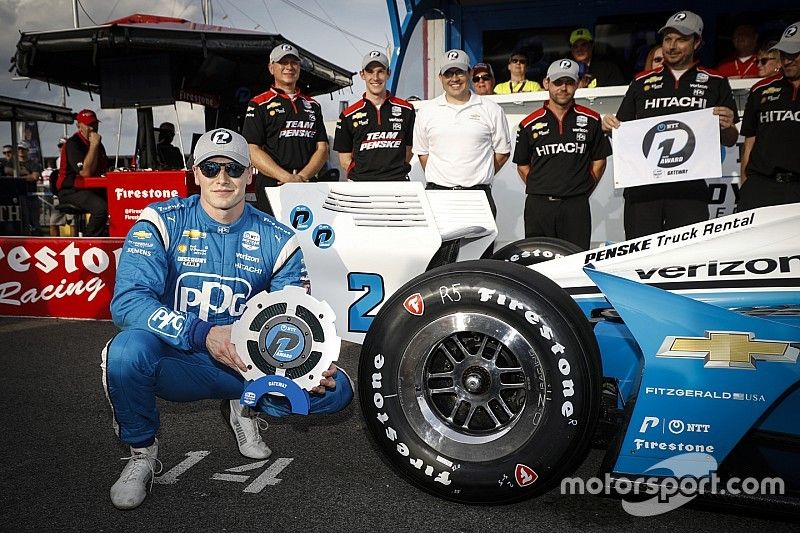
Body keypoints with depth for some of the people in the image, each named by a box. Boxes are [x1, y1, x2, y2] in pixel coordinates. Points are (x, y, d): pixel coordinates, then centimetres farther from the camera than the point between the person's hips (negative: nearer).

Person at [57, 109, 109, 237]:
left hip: (92, 189, 8)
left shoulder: (97, 143, 14)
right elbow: (85, 172, -24)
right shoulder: (73, 144, -12)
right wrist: (94, 145, -20)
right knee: (101, 207, -33)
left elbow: (104, 169, 27)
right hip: (71, 191, -8)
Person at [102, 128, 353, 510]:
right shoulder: (162, 222, -8)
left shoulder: (276, 240, -2)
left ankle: (245, 405, 12)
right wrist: (201, 334, -34)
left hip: (247, 364, 2)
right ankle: (141, 451, -4)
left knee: (336, 390, -17)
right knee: (129, 348, -36)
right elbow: (127, 301, -19)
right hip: (177, 361, -1)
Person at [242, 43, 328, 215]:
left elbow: (322, 149, 11)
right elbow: (252, 151, -5)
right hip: (271, 188, -3)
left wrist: (302, 177, -7)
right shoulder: (259, 104, 6)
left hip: (308, 187, 4)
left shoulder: (312, 105, 19)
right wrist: (287, 177, -16)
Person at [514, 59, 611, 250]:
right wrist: (541, 191, 4)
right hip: (538, 206, 0)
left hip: (576, 207, 0)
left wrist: (582, 191, 5)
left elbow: (599, 161, 13)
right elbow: (522, 165, 12)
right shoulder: (529, 124, 7)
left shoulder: (591, 120, 8)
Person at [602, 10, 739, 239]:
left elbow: (730, 141, 13)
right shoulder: (642, 82, 16)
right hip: (642, 185, 1)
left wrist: (726, 127, -9)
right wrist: (609, 126, -1)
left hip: (689, 186, -1)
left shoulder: (716, 83, 12)